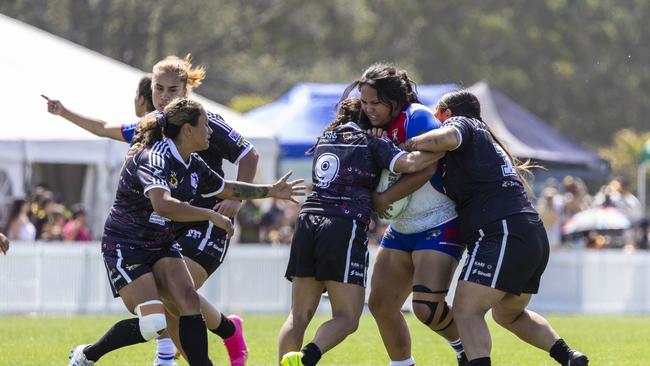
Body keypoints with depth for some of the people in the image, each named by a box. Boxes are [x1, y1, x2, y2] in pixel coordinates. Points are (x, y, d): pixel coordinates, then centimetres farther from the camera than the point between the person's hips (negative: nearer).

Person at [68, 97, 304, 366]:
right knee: (152, 324, -18)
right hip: (124, 248, -8)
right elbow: (163, 205, -41)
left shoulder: (194, 165, 5)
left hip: (161, 245, 8)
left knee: (189, 303, -13)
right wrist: (211, 215, -36)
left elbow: (226, 189, 25)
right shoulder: (153, 158, -24)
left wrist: (271, 191, 23)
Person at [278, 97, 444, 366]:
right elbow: (410, 163, -10)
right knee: (347, 318, -3)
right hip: (345, 229, -5)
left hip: (307, 223, 5)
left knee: (299, 316, 9)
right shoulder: (372, 143, 4)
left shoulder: (324, 140, 22)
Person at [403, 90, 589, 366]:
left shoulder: (461, 122, 4)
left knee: (466, 311, -12)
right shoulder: (487, 141, 30)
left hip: (502, 236, -10)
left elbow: (446, 137, -21)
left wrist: (410, 144, -6)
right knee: (508, 315, 25)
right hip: (535, 237, 10)